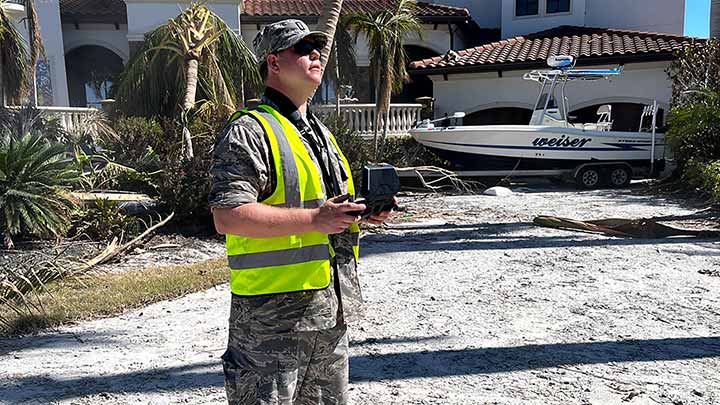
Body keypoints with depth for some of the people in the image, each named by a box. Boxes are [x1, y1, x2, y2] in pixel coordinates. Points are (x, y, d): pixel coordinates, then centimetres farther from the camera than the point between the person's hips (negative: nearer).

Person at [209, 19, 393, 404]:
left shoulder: (320, 132, 18)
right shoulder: (250, 131, -11)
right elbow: (227, 217, -21)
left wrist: (362, 210, 6)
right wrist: (314, 219, -24)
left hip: (331, 311, 9)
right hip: (272, 316, -8)